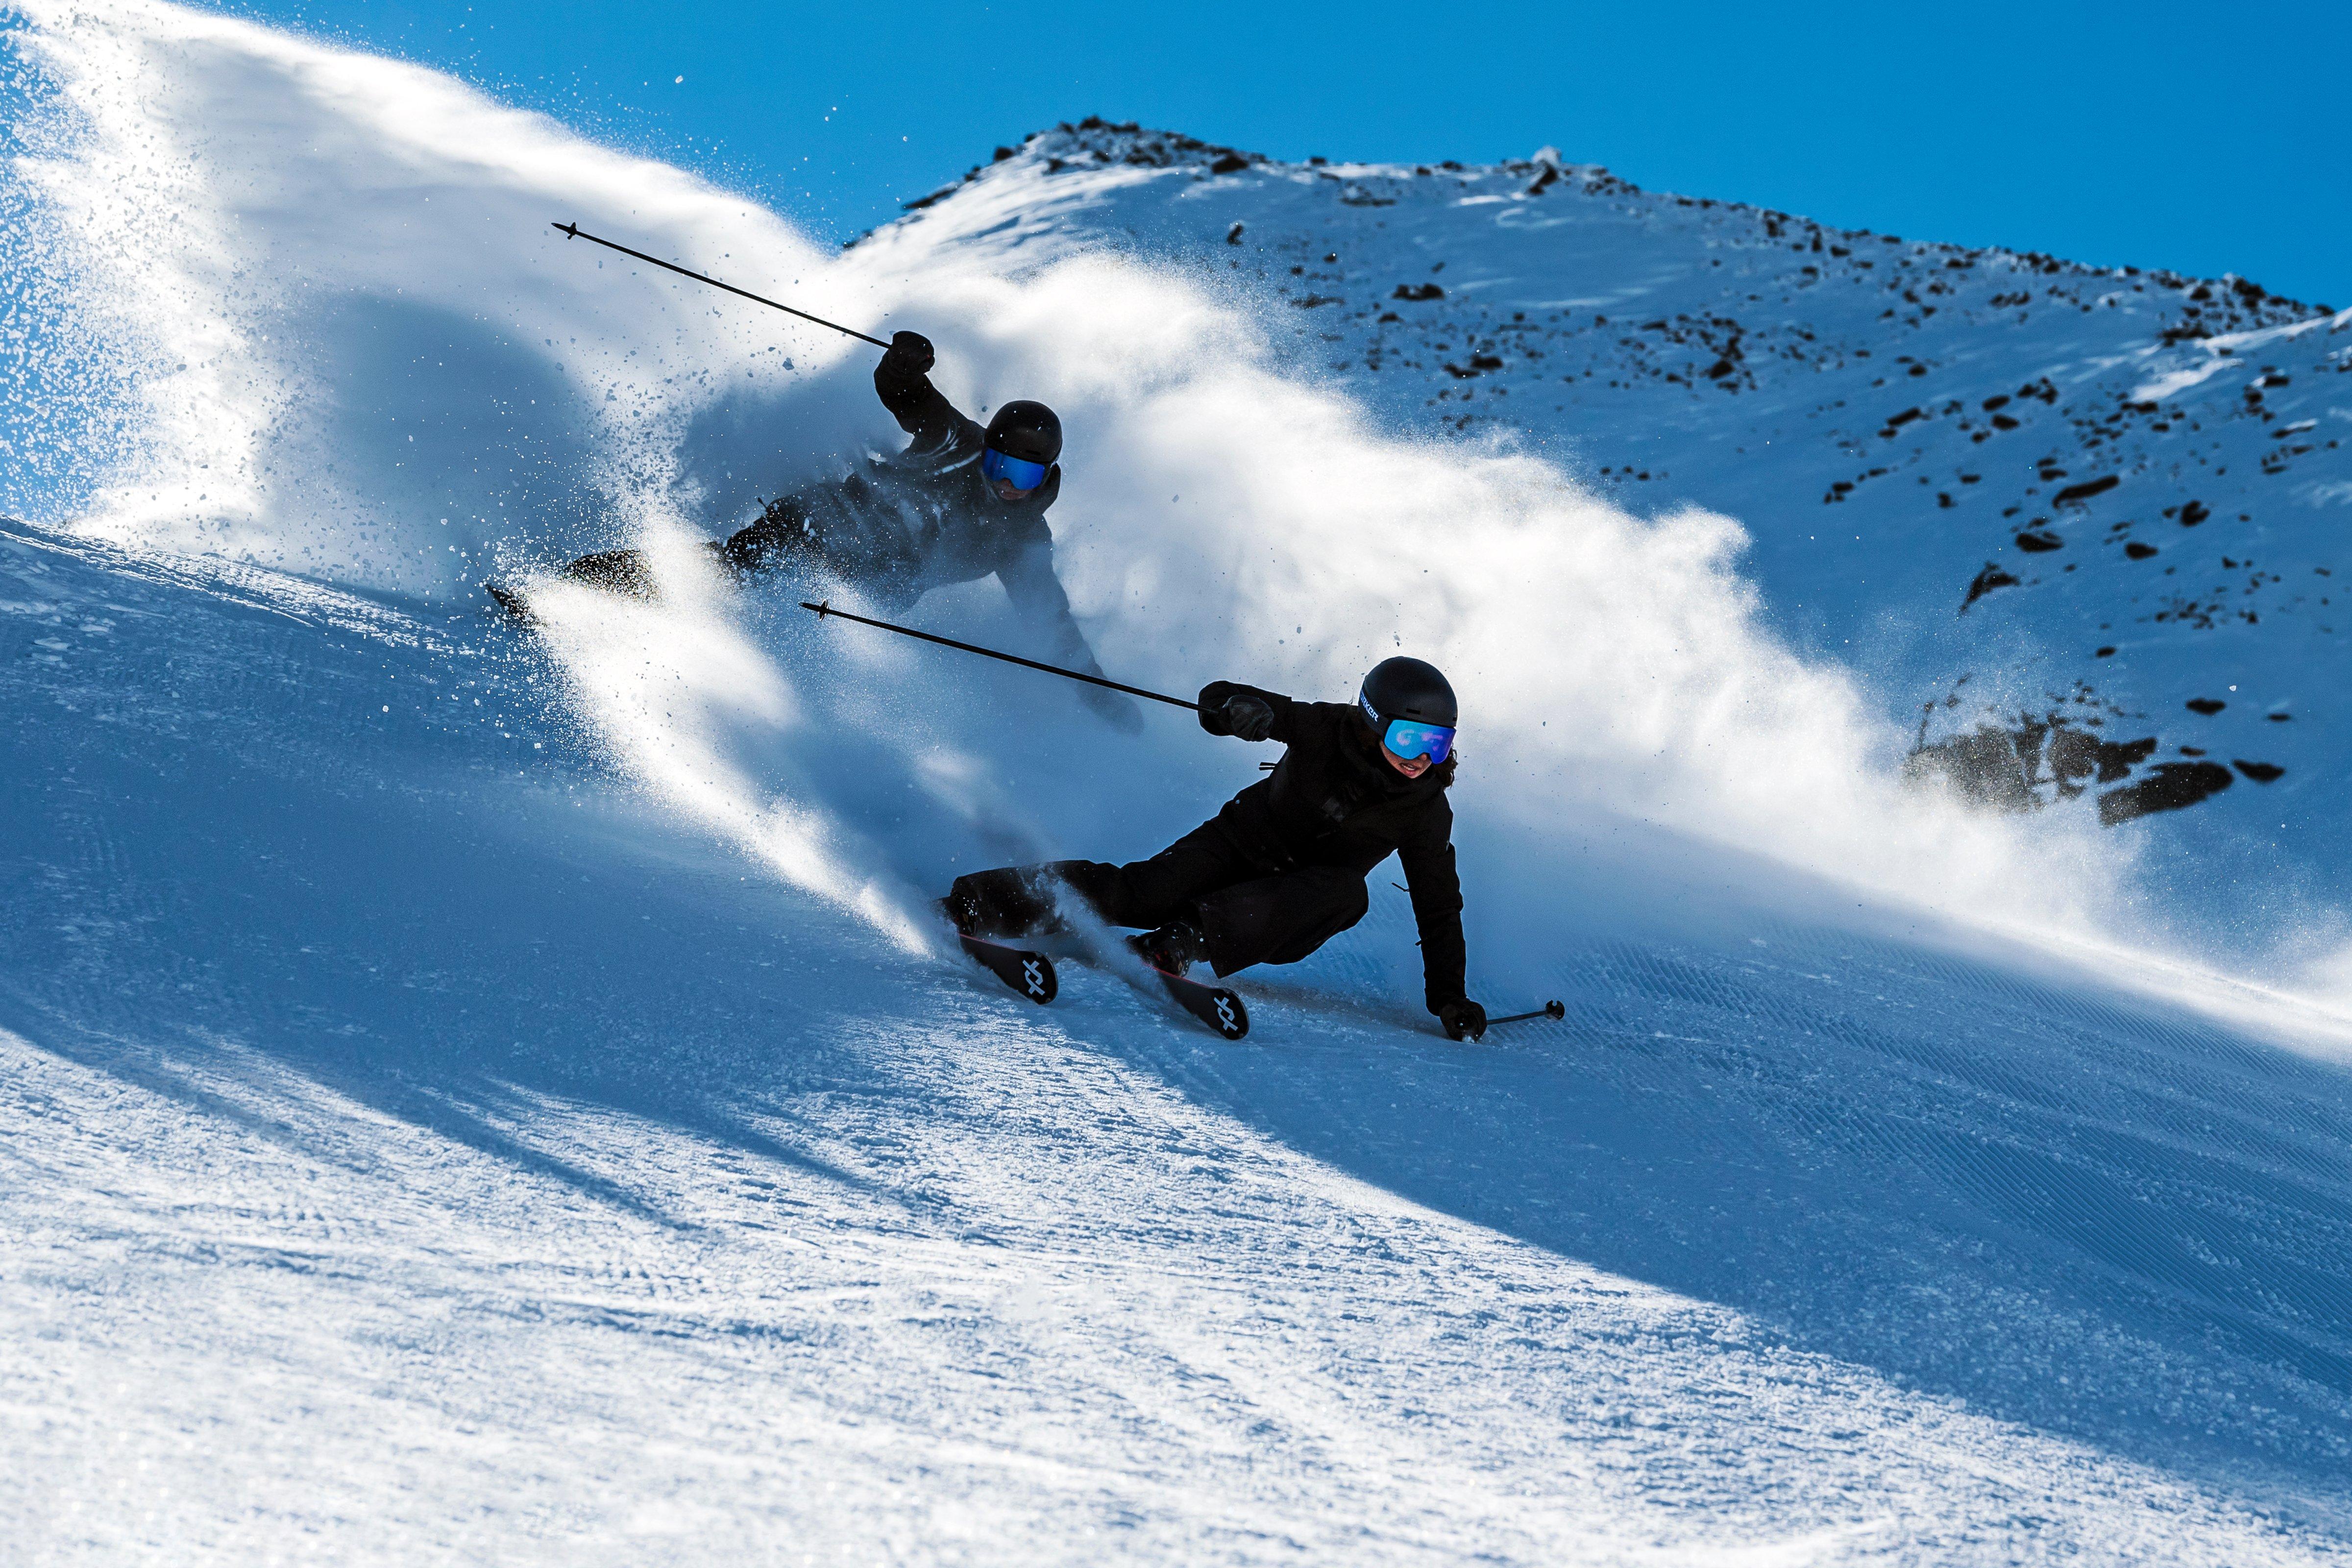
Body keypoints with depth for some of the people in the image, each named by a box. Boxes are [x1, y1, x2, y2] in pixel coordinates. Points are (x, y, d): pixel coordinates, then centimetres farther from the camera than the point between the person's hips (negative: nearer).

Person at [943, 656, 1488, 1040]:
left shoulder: (1425, 812, -14)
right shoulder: (1326, 731, -17)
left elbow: (1439, 910, -8)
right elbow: (1220, 703, -19)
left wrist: (1449, 999, -17)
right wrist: (1242, 708, -43)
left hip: (1290, 923, 1)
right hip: (1242, 844, -1)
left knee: (1347, 892, -32)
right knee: (1145, 891, -25)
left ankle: (1181, 941, -39)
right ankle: (964, 907, -22)